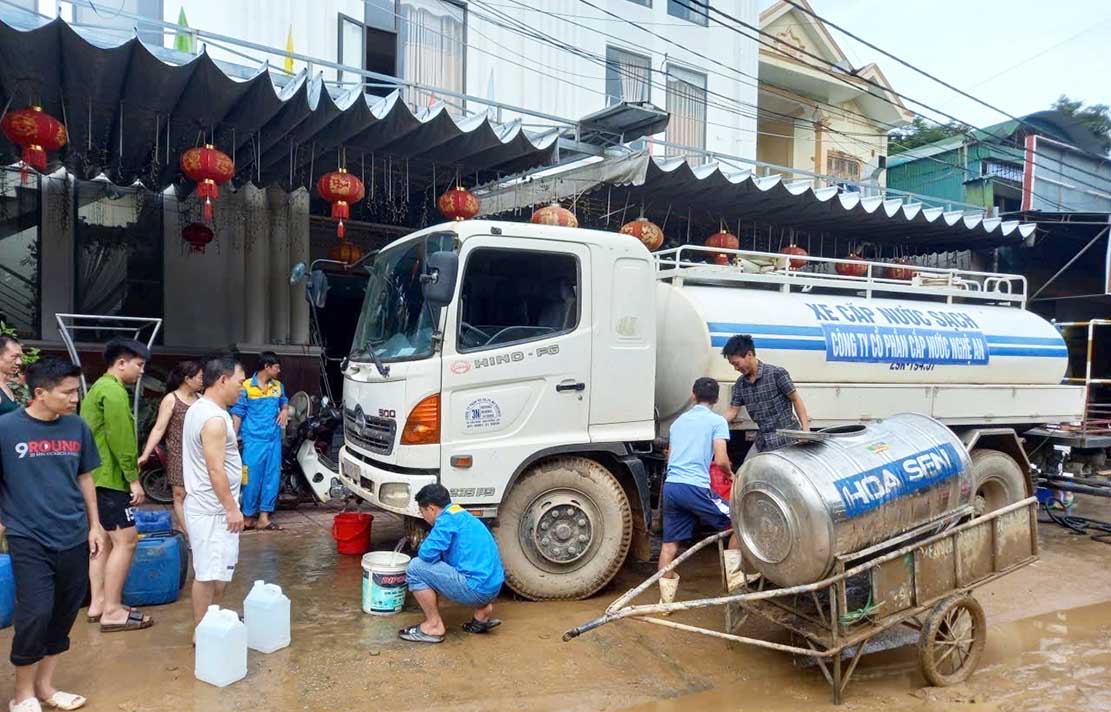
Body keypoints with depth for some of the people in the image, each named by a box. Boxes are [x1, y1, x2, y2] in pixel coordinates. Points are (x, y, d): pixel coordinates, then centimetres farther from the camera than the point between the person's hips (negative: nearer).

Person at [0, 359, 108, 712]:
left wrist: (94, 525, 10)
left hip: (73, 538, 4)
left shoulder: (77, 427, 1)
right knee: (35, 614, -6)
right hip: (29, 540, -4)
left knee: (63, 615, 11)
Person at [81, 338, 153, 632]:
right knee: (126, 540, -8)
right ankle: (112, 611, -4)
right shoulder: (115, 391, -16)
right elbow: (121, 440, -21)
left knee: (104, 539, 15)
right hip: (109, 478, -11)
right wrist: (134, 479, -16)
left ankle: (98, 602, 21)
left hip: (95, 476, 11)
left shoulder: (99, 387, 18)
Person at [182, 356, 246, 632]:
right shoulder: (214, 418, -22)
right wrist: (232, 508, -19)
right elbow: (215, 470, -24)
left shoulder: (200, 408, 11)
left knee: (216, 570, 19)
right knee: (208, 573, 0)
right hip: (213, 509, -11)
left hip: (207, 505, 11)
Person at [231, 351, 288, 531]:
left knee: (272, 477, 5)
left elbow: (284, 401, 27)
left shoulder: (278, 386, 8)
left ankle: (264, 517, 13)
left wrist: (285, 410, 4)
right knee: (252, 478, 1)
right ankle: (249, 516, 16)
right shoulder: (246, 387, -7)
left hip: (274, 440, 5)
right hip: (254, 440, -5)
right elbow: (237, 414, -5)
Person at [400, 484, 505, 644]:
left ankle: (434, 626, 3)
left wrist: (424, 546, 6)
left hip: (477, 588, -10)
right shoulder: (462, 515, 20)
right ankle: (483, 609, 18)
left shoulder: (447, 518, -9)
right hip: (493, 585, 10)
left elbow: (427, 554, -16)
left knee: (416, 568, -6)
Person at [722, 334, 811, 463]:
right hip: (762, 440, 6)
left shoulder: (777, 374, -12)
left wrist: (805, 429, -13)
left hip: (786, 437, -6)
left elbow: (796, 400, -8)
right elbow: (732, 411, 8)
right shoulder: (740, 384, 5)